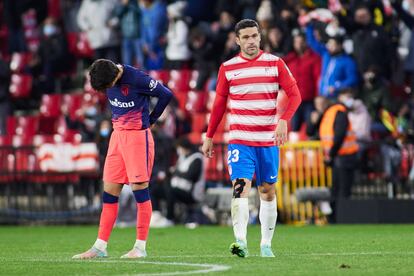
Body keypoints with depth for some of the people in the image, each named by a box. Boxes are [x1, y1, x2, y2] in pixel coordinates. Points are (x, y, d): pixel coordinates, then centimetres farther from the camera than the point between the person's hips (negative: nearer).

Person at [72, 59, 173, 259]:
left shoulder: (136, 79, -19)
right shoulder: (107, 79, 1)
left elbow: (166, 95, -9)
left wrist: (150, 120, -1)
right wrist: (119, 120, 12)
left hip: (138, 135, -7)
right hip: (118, 135, 7)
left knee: (139, 188, -5)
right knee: (109, 191, 5)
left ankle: (140, 247, 0)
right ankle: (100, 247, 7)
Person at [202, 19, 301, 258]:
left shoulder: (275, 63, 1)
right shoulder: (228, 68, 3)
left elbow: (294, 94, -2)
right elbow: (219, 104, 11)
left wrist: (284, 120, -19)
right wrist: (209, 137, 10)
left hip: (268, 140, 1)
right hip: (240, 140, -1)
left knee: (268, 191, 7)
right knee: (240, 187, -17)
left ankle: (266, 244, 17)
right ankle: (241, 242, -26)